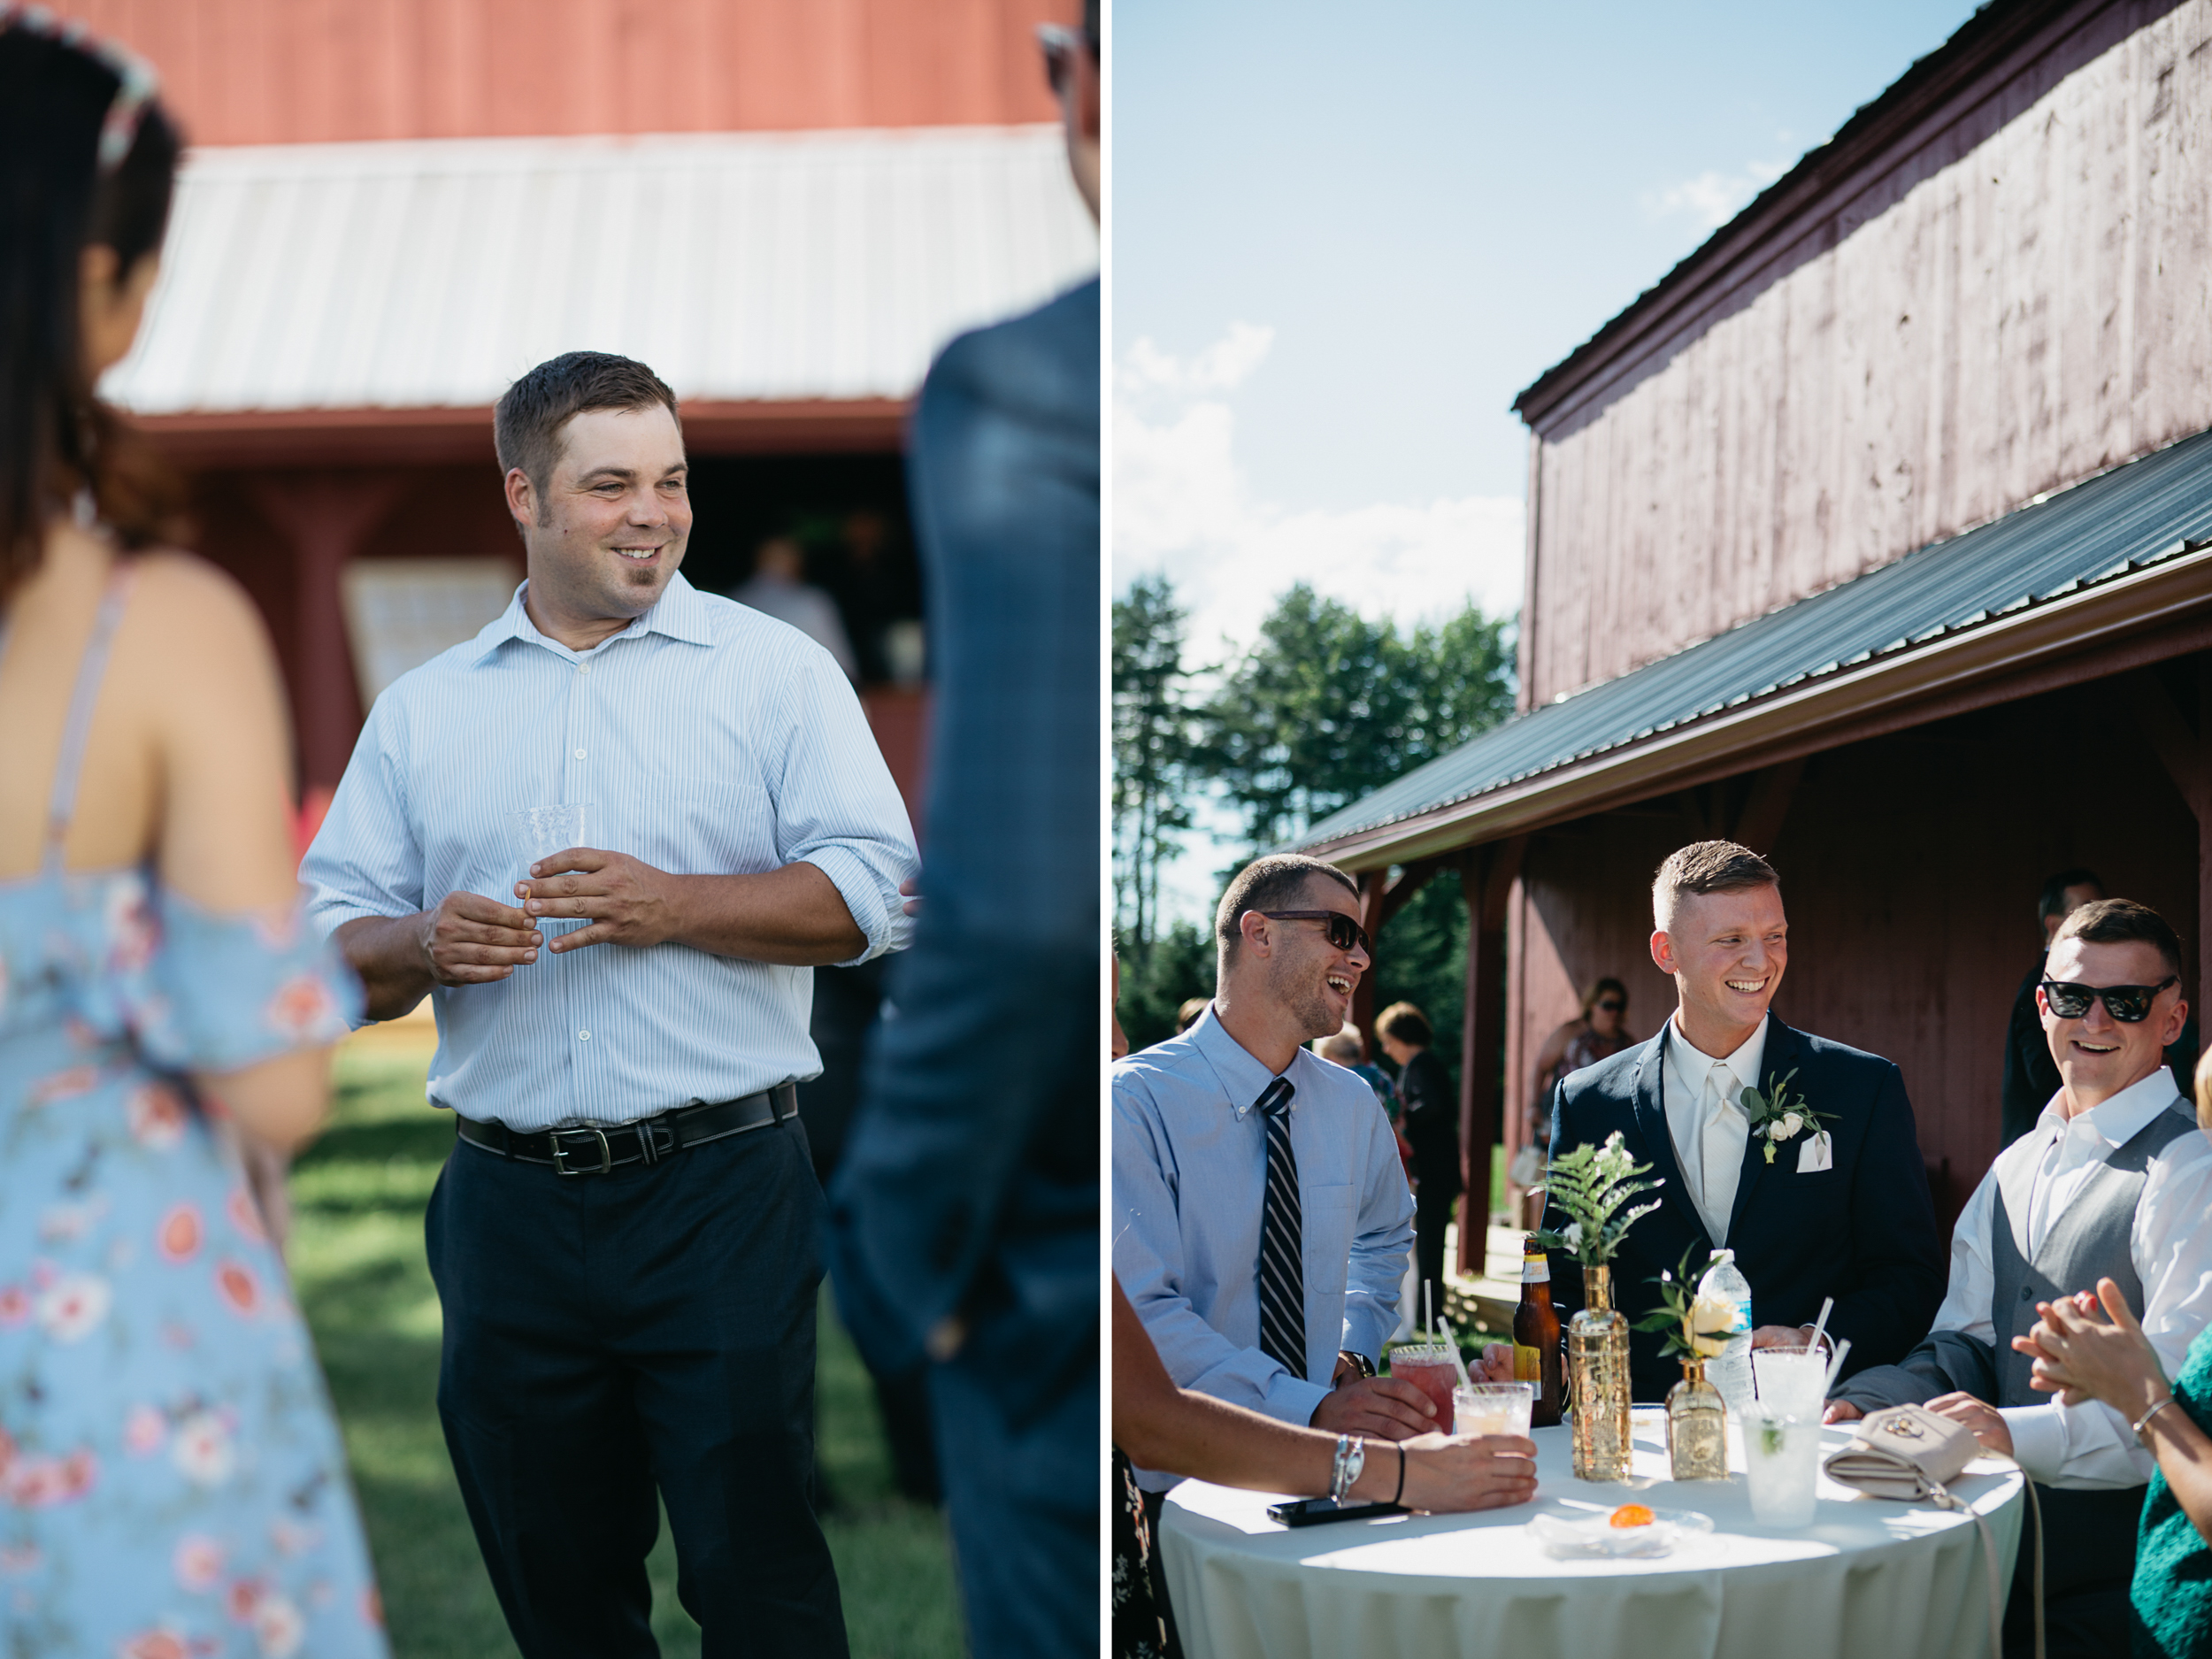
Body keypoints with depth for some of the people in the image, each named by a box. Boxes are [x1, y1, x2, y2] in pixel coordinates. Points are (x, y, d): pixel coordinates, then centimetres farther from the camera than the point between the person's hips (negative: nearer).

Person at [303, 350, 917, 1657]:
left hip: (723, 1194, -3)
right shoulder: (422, 709, 13)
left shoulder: (774, 668, 4)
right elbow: (332, 949, 11)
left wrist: (671, 906, -15)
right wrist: (427, 945, -10)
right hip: (508, 1203, 3)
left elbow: (872, 896, -5)